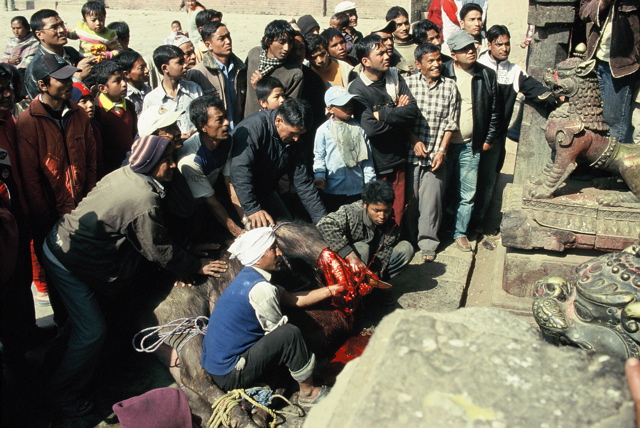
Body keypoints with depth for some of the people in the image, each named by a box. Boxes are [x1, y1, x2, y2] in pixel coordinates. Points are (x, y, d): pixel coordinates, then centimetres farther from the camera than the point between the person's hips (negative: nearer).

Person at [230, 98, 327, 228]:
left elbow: (303, 183, 0)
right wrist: (252, 209, -42)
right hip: (240, 192, -7)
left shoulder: (292, 141, -3)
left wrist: (322, 219, -5)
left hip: (265, 192, 7)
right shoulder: (253, 127, -26)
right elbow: (240, 171, -36)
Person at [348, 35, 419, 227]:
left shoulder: (395, 77, 5)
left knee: (398, 213, 12)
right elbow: (371, 128, -23)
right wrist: (398, 114, -10)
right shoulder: (357, 89, -12)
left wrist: (381, 114, -16)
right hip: (376, 164, -4)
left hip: (399, 159, 5)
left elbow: (413, 111, -7)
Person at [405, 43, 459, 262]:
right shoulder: (409, 83, -1)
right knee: (409, 197, 9)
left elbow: (451, 122, 2)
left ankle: (428, 243, 14)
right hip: (411, 152, 0)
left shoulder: (450, 86, 2)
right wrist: (415, 141, -9)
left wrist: (442, 150, -5)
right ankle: (409, 238, 25)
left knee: (431, 199, 1)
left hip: (436, 153, 0)